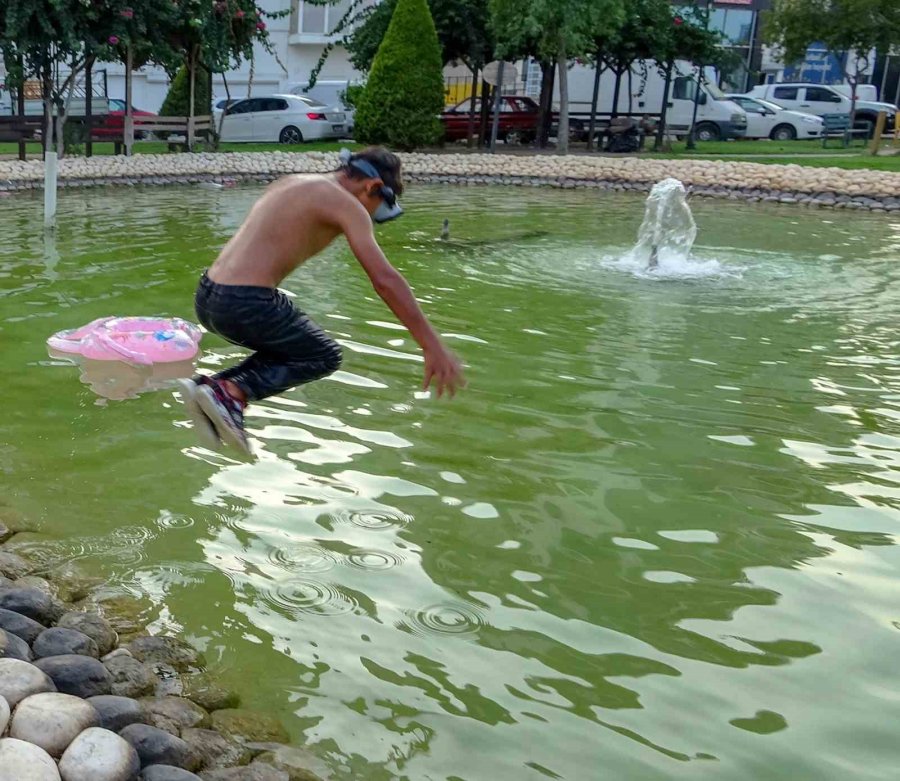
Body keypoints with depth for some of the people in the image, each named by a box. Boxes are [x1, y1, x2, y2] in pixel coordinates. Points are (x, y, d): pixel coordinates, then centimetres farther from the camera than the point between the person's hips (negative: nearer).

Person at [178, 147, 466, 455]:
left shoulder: (292, 183, 21)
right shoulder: (346, 204, -5)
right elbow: (385, 280, -14)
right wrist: (434, 347, -14)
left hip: (207, 297, 8)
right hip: (244, 303, -8)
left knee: (286, 350, 28)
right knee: (325, 357, 13)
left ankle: (211, 385, 9)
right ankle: (232, 391, -7)